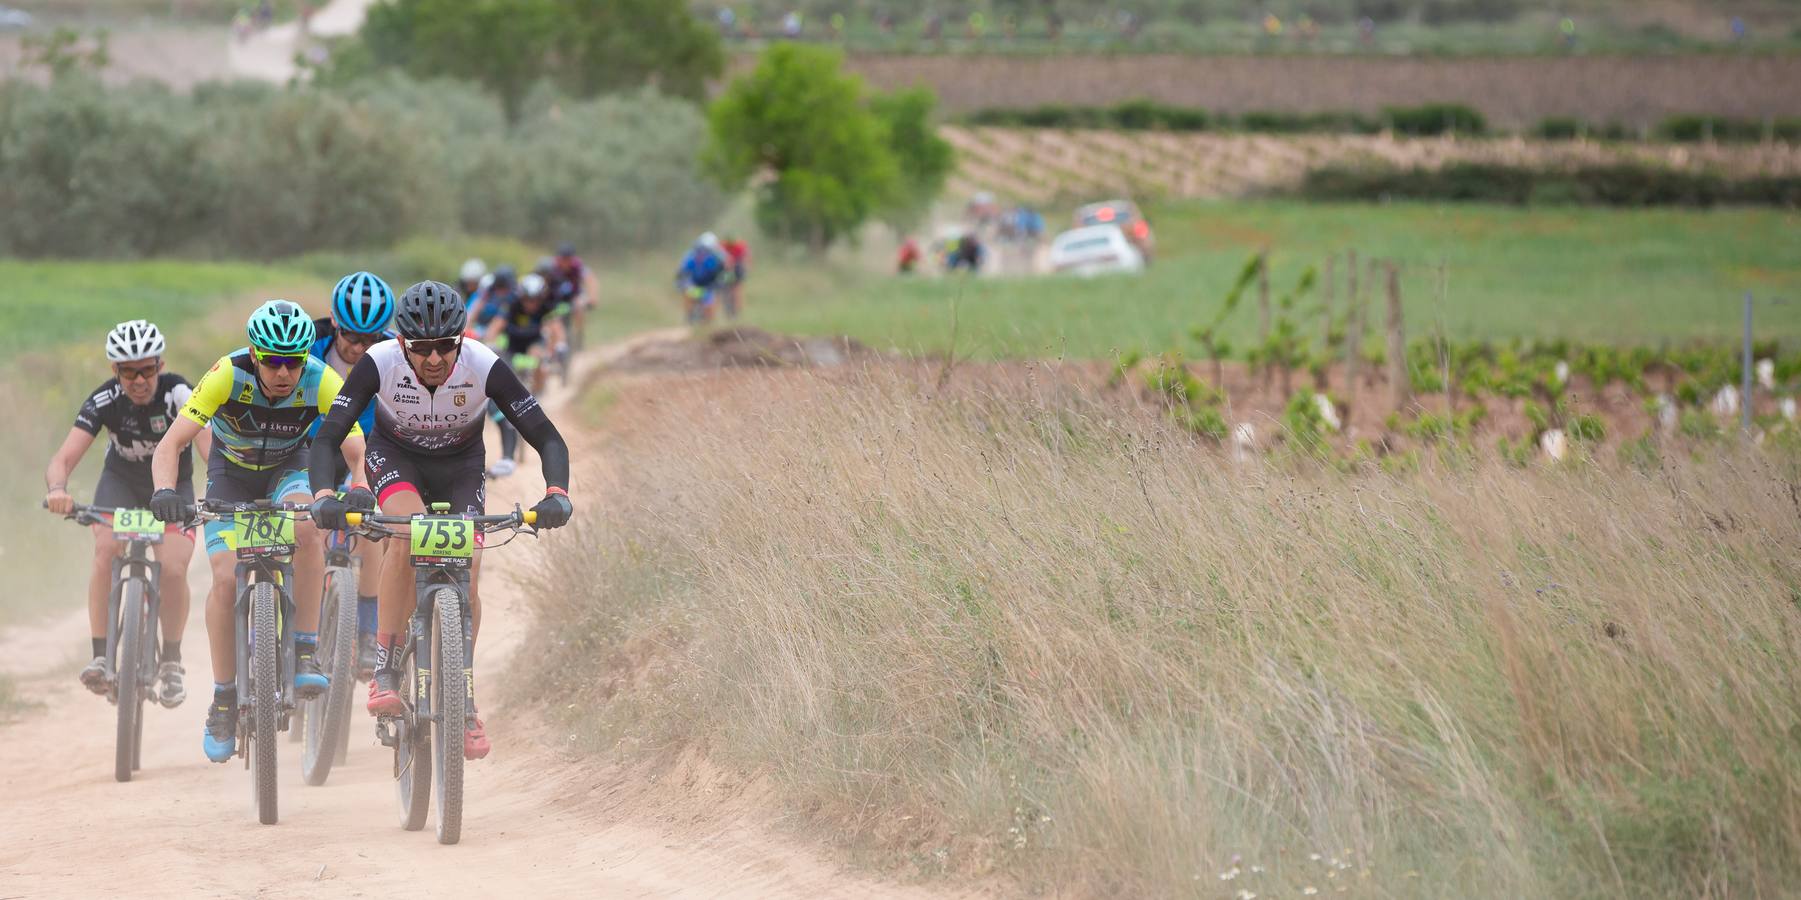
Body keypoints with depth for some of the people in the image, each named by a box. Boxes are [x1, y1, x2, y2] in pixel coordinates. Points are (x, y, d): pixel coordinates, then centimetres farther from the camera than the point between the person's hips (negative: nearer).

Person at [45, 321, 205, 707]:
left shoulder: (177, 393, -28)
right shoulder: (105, 400, -24)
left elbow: (209, 444, -41)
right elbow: (64, 458, -32)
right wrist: (57, 489, -55)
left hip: (173, 485, -1)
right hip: (121, 481, 1)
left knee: (173, 569, -21)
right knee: (106, 548, -28)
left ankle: (171, 663, 1)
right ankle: (100, 657, -23)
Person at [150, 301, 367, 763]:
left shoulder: (321, 383, -28)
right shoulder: (227, 376, -31)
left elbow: (359, 452, -29)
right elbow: (171, 444, -33)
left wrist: (361, 488, -52)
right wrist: (165, 491, -53)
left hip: (287, 471, 0)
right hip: (231, 471, 0)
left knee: (308, 529, -33)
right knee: (226, 577, -18)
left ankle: (305, 655, -24)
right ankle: (223, 699, -4)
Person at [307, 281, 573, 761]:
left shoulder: (485, 367, -32)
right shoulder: (379, 364, -32)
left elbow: (547, 438, -31)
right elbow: (327, 438, -34)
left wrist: (556, 494, -49)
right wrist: (324, 495, -52)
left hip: (460, 467, 1)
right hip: (395, 457, -1)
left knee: (465, 581, -12)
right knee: (407, 533, -32)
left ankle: (463, 701, 10)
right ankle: (385, 672, -26)